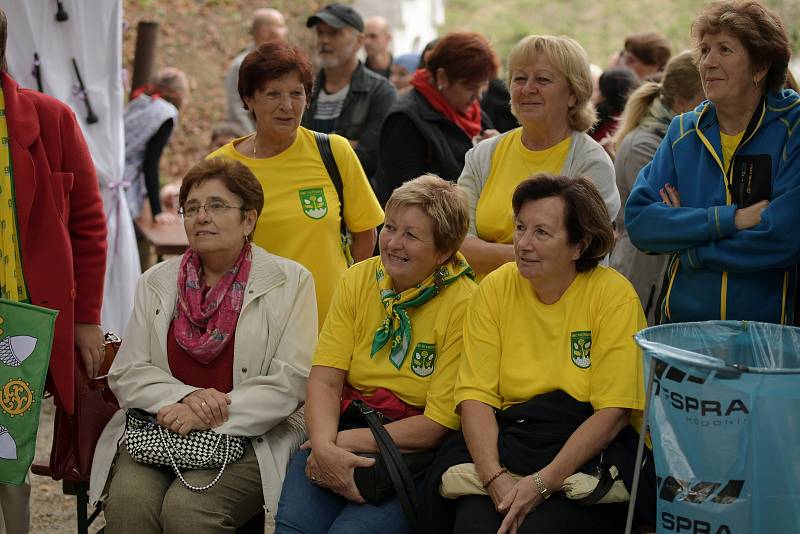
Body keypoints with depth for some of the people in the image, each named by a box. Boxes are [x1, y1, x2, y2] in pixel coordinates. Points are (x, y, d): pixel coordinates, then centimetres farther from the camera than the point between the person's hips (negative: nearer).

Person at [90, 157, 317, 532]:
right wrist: (187, 397, -12)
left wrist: (207, 416, -15)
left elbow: (291, 381, -7)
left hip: (249, 437, -3)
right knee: (128, 501, -27)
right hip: (158, 431, 3)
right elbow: (126, 373, 8)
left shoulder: (290, 282, 3)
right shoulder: (156, 282, 14)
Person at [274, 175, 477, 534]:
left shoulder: (463, 305, -9)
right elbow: (325, 380, -1)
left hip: (415, 449, -3)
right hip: (344, 437, 4)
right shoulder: (358, 280, 6)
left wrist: (345, 441, -15)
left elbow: (439, 424, -11)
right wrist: (324, 446, -21)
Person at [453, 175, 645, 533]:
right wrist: (495, 478, -18)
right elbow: (476, 396, -1)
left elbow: (615, 412, -10)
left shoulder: (614, 295, -5)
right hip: (508, 447, 2)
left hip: (592, 451, -2)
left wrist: (542, 483, -19)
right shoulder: (494, 289, 4)